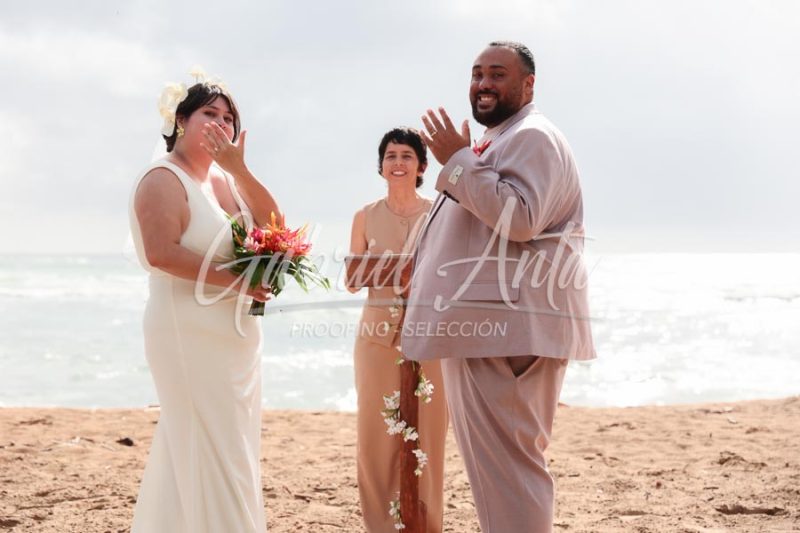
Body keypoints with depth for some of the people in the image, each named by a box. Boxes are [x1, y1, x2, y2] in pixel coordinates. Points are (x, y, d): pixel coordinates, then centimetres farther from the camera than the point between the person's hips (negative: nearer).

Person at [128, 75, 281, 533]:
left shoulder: (225, 180, 14)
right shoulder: (164, 180, -10)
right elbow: (162, 254, -21)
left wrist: (239, 168, -6)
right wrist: (234, 282, -20)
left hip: (236, 334, 9)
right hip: (192, 334, -9)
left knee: (233, 450, 12)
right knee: (213, 452, -7)